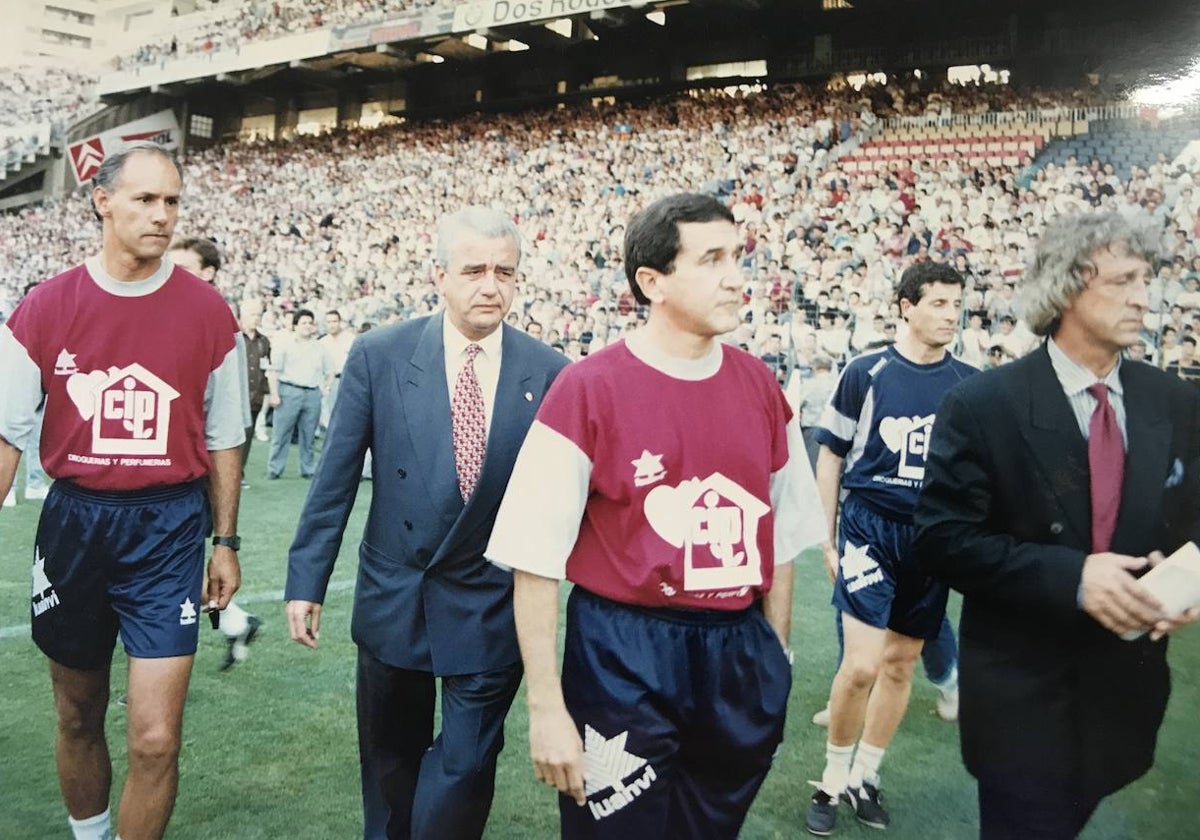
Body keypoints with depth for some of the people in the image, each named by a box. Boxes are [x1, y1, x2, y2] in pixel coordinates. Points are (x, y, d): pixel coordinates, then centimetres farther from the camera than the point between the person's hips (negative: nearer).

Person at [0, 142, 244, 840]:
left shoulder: (208, 312, -3)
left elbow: (223, 440, 4)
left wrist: (226, 543, 6)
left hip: (169, 529, -1)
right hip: (73, 521, 2)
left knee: (155, 740, -4)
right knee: (79, 717, 18)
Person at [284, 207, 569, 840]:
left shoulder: (550, 374, -7)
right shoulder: (378, 355, -6)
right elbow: (335, 479, -2)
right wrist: (306, 580, -1)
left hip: (494, 608, -1)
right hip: (393, 597, 2)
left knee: (465, 765, 4)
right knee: (389, 760, 20)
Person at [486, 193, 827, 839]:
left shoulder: (761, 387, 1)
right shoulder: (588, 389, -13)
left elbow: (779, 537, 10)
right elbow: (535, 558, -13)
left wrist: (777, 656, 11)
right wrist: (547, 707, -12)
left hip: (740, 657, 5)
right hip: (623, 661, -5)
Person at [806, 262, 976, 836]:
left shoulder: (970, 384, 2)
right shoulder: (866, 372, -5)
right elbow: (831, 457, 1)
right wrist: (827, 540, 1)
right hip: (870, 528, -3)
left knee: (901, 664, 12)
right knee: (862, 664, -10)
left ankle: (865, 777, 30)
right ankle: (832, 780, 13)